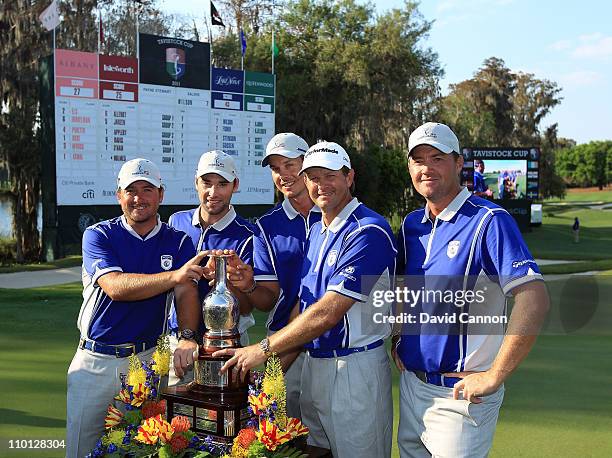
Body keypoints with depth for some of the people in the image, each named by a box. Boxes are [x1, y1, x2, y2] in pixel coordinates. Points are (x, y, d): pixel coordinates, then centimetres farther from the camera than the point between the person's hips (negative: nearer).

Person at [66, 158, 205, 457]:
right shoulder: (98, 236, -3)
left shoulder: (178, 242, 4)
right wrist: (174, 276, -33)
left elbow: (187, 293, -10)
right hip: (95, 361, -1)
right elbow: (115, 287, -19)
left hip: (148, 358, 1)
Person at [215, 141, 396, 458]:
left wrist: (263, 350, -18)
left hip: (355, 369, -8)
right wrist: (281, 362, 4)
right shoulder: (315, 232, 13)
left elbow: (328, 313, -23)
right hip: (312, 366, 8)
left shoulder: (368, 232, -17)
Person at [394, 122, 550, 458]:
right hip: (411, 382, 7)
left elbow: (534, 299, -26)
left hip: (460, 392, -7)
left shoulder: (489, 221, -16)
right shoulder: (411, 224, 6)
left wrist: (493, 377, -24)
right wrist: (397, 340, 9)